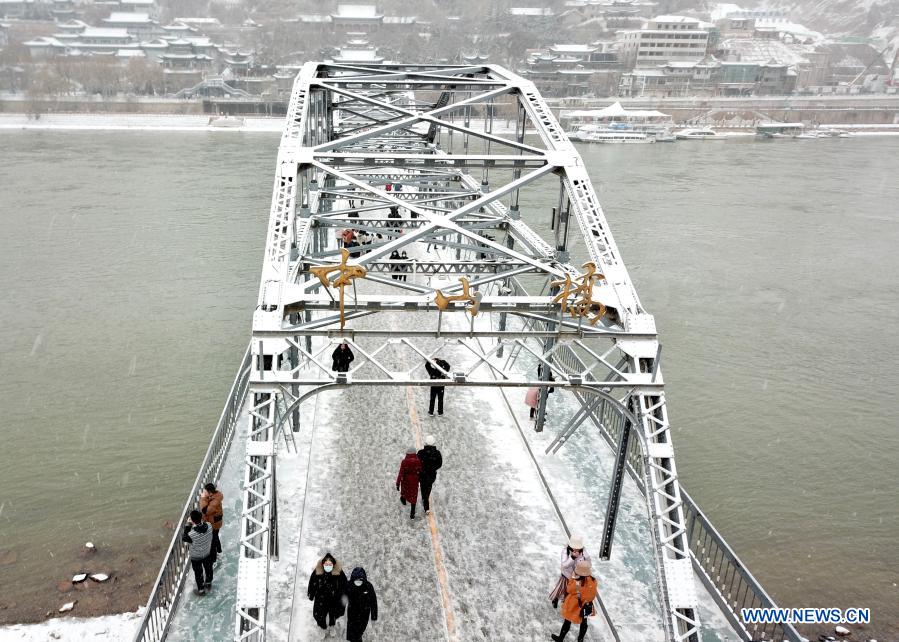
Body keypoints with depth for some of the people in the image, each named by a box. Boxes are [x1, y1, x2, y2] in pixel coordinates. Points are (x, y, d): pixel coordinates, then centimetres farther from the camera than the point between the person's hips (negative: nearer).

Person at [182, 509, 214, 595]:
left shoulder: (192, 535, -42)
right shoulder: (209, 527, -28)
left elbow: (184, 538, -19)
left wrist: (188, 525, -20)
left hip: (196, 558, -4)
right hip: (208, 554, 4)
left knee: (198, 573, 22)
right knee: (208, 568, 30)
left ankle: (201, 590, 43)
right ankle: (208, 583, 55)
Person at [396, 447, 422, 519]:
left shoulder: (404, 462, -24)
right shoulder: (418, 462, -18)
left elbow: (401, 474, -21)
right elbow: (420, 472, -4)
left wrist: (398, 484, -13)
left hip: (405, 481, 0)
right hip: (414, 481, 1)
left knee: (404, 491, 31)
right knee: (413, 497, 12)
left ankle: (404, 501, 61)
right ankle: (412, 514, 13)